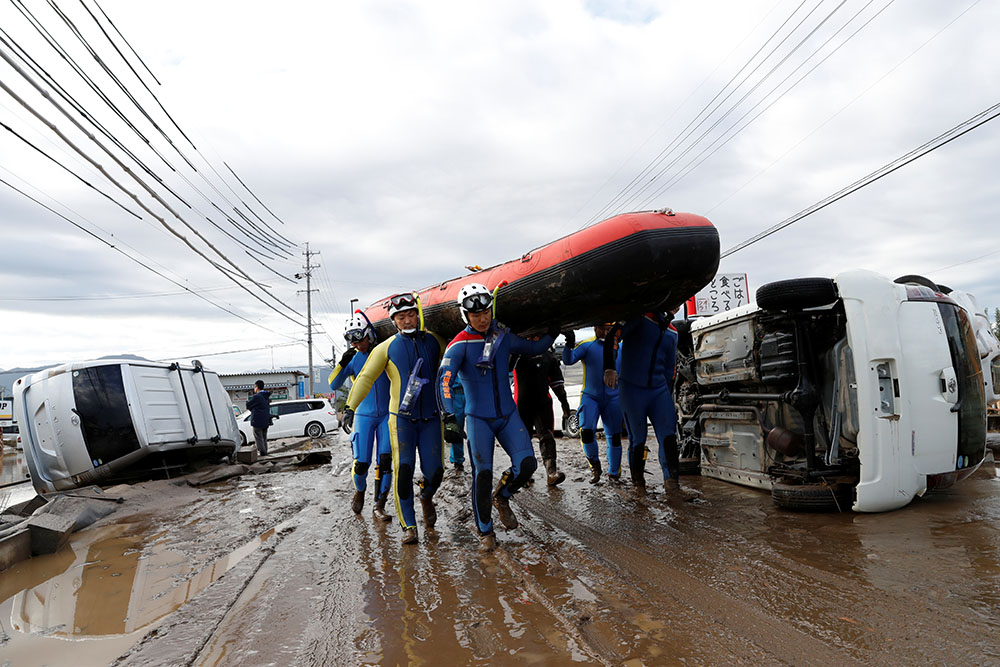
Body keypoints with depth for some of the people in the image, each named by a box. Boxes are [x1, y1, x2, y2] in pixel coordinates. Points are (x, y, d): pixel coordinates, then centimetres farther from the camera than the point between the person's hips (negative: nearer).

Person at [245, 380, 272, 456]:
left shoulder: (256, 397, -17)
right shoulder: (267, 397, 11)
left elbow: (248, 405, -6)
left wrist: (247, 401, 14)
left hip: (257, 421, -8)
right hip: (266, 421, 8)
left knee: (258, 438, -1)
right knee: (264, 438, 15)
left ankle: (262, 451, -7)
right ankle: (265, 452, 17)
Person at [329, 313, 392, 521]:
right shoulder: (354, 358, 0)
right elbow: (334, 385, -4)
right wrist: (342, 363, -18)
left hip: (387, 415, 0)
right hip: (364, 416, 1)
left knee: (385, 462, -6)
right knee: (361, 463, -4)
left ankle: (379, 507, 7)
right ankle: (359, 491, 28)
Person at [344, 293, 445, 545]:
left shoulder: (434, 341, 5)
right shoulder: (387, 347, 0)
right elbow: (366, 378, -3)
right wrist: (350, 406, -13)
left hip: (431, 417, 1)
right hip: (401, 417, -1)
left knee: (434, 471, -3)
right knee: (403, 470, -10)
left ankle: (426, 497, 32)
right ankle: (409, 526, 4)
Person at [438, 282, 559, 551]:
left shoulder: (503, 336, 3)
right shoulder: (460, 345, -12)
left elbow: (534, 348, 19)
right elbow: (445, 380, -24)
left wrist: (553, 333, 5)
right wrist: (449, 414, -37)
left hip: (508, 414, 4)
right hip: (478, 418, -4)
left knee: (527, 464, -7)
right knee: (482, 475, -4)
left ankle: (501, 497, 24)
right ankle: (485, 532, 17)